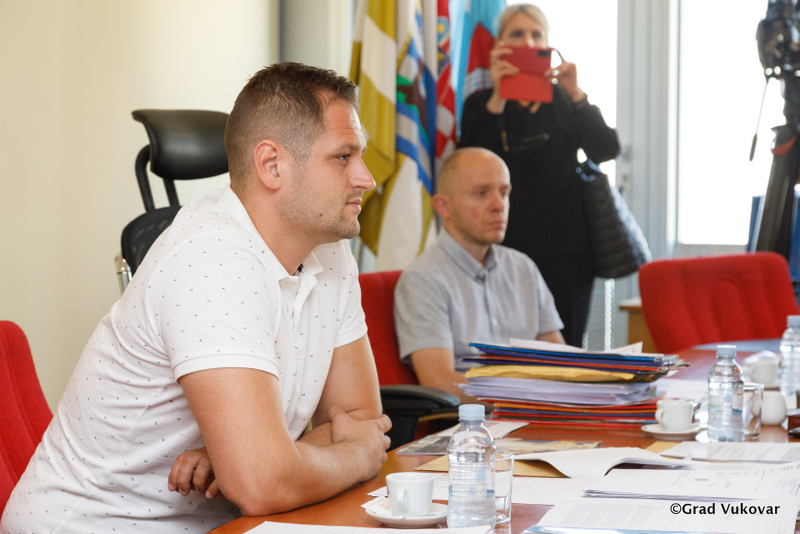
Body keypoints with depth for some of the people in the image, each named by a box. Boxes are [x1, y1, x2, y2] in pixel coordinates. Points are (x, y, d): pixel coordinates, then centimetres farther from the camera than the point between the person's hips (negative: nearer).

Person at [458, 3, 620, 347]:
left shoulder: (564, 101, 13)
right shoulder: (481, 104, 7)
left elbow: (606, 151, -3)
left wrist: (576, 95, -14)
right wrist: (498, 99, -19)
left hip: (567, 252, 2)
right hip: (508, 248, -2)